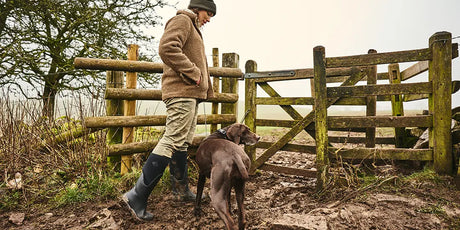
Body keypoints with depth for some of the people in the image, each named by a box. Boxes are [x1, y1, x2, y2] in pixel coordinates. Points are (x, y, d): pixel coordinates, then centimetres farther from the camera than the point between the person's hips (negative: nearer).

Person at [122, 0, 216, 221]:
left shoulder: (193, 29, 31)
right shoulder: (182, 20, -1)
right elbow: (167, 48, -20)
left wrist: (205, 88, 20)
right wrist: (193, 73, -17)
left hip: (191, 93, 11)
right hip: (181, 91, -11)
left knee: (182, 144, 12)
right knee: (172, 142, -14)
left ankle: (183, 191, 22)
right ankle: (137, 197, -9)